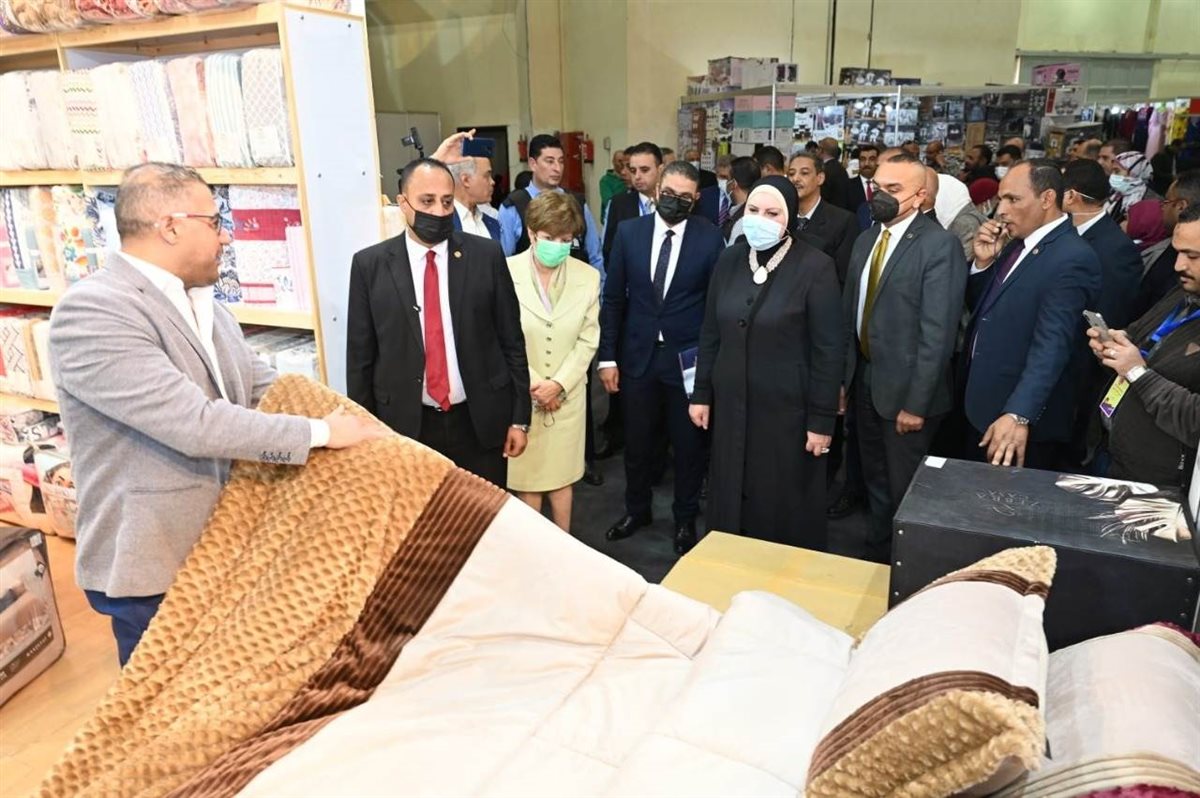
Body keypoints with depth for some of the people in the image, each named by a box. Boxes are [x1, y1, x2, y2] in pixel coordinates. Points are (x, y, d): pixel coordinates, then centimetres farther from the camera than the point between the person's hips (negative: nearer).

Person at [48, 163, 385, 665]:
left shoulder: (200, 303, 5)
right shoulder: (90, 312, -22)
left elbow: (271, 389, 8)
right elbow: (195, 424, -29)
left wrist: (360, 432, 0)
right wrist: (320, 433, -23)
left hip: (225, 547, 8)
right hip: (155, 566, -7)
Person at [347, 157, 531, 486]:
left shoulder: (486, 255, -3)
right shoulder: (370, 265, -3)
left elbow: (512, 340, 1)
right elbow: (360, 356, 1)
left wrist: (520, 417, 1)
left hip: (480, 421, 1)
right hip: (406, 425, 0)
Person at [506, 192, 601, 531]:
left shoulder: (587, 276, -2)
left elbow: (588, 341, -1)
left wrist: (558, 383, -10)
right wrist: (533, 383, -11)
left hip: (567, 395, 2)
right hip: (520, 396, -2)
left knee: (561, 478, 14)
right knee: (526, 480, 9)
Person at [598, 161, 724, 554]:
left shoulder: (710, 237, -6)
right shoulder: (629, 231, 0)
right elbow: (613, 298, 2)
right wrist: (607, 356, -1)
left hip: (689, 358, -2)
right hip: (638, 355, 2)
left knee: (689, 444, 11)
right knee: (637, 441, 15)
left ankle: (685, 519, 32)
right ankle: (636, 510, 38)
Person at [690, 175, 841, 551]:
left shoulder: (815, 266, -12)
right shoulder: (730, 259, 3)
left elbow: (828, 349, -11)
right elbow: (711, 332, 8)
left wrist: (822, 419, -12)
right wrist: (701, 393, 7)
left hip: (787, 408, -4)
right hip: (732, 404, 4)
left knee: (784, 505, 9)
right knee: (731, 498, 14)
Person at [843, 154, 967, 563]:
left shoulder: (939, 245, -15)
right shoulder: (866, 239, 9)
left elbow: (938, 333, -19)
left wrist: (916, 403, -20)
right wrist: (842, 376, 6)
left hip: (905, 389, -7)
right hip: (864, 382, 7)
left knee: (905, 490, 9)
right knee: (875, 483, 20)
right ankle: (876, 556, 38)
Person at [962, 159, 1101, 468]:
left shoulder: (1073, 259, -19)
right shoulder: (1016, 243, 7)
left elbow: (1051, 345, -29)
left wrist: (1019, 414, -38)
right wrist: (983, 262, -4)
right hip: (980, 407, 8)